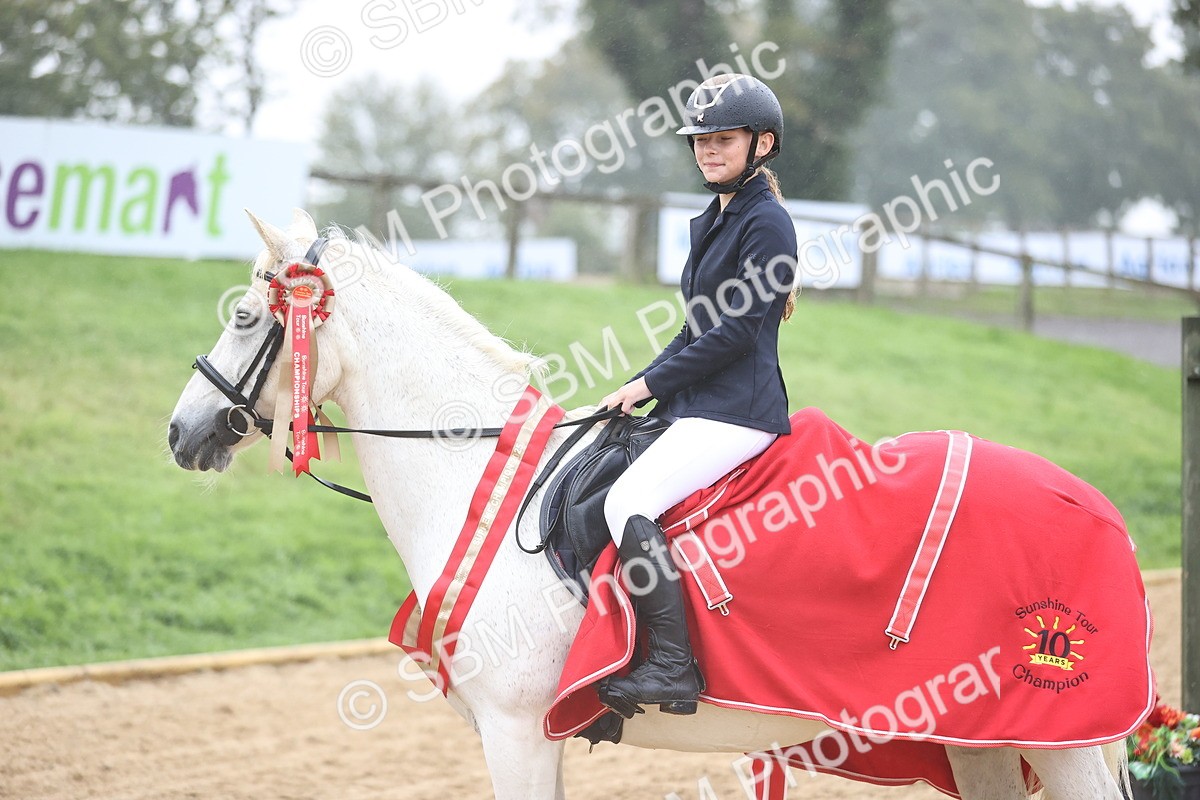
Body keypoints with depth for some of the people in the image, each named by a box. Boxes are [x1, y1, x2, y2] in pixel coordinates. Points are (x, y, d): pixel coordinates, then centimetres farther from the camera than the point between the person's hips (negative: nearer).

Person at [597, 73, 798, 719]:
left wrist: (650, 383, -13)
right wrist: (646, 386, 10)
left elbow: (737, 330, -16)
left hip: (737, 411, -10)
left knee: (628, 501, -25)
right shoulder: (713, 221, 20)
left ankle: (672, 666, -27)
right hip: (696, 406, 10)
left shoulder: (766, 223, -10)